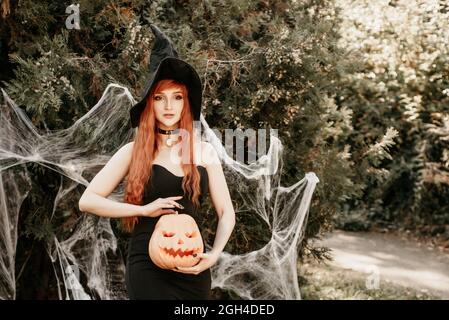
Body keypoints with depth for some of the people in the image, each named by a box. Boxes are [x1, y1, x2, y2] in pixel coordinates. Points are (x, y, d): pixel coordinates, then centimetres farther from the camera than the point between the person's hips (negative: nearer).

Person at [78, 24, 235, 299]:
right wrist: (145, 209, -11)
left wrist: (214, 254, -10)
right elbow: (87, 201, -3)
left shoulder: (204, 151, 3)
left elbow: (226, 212, 6)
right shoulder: (134, 151, 0)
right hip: (148, 267, -2)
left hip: (193, 268, 2)